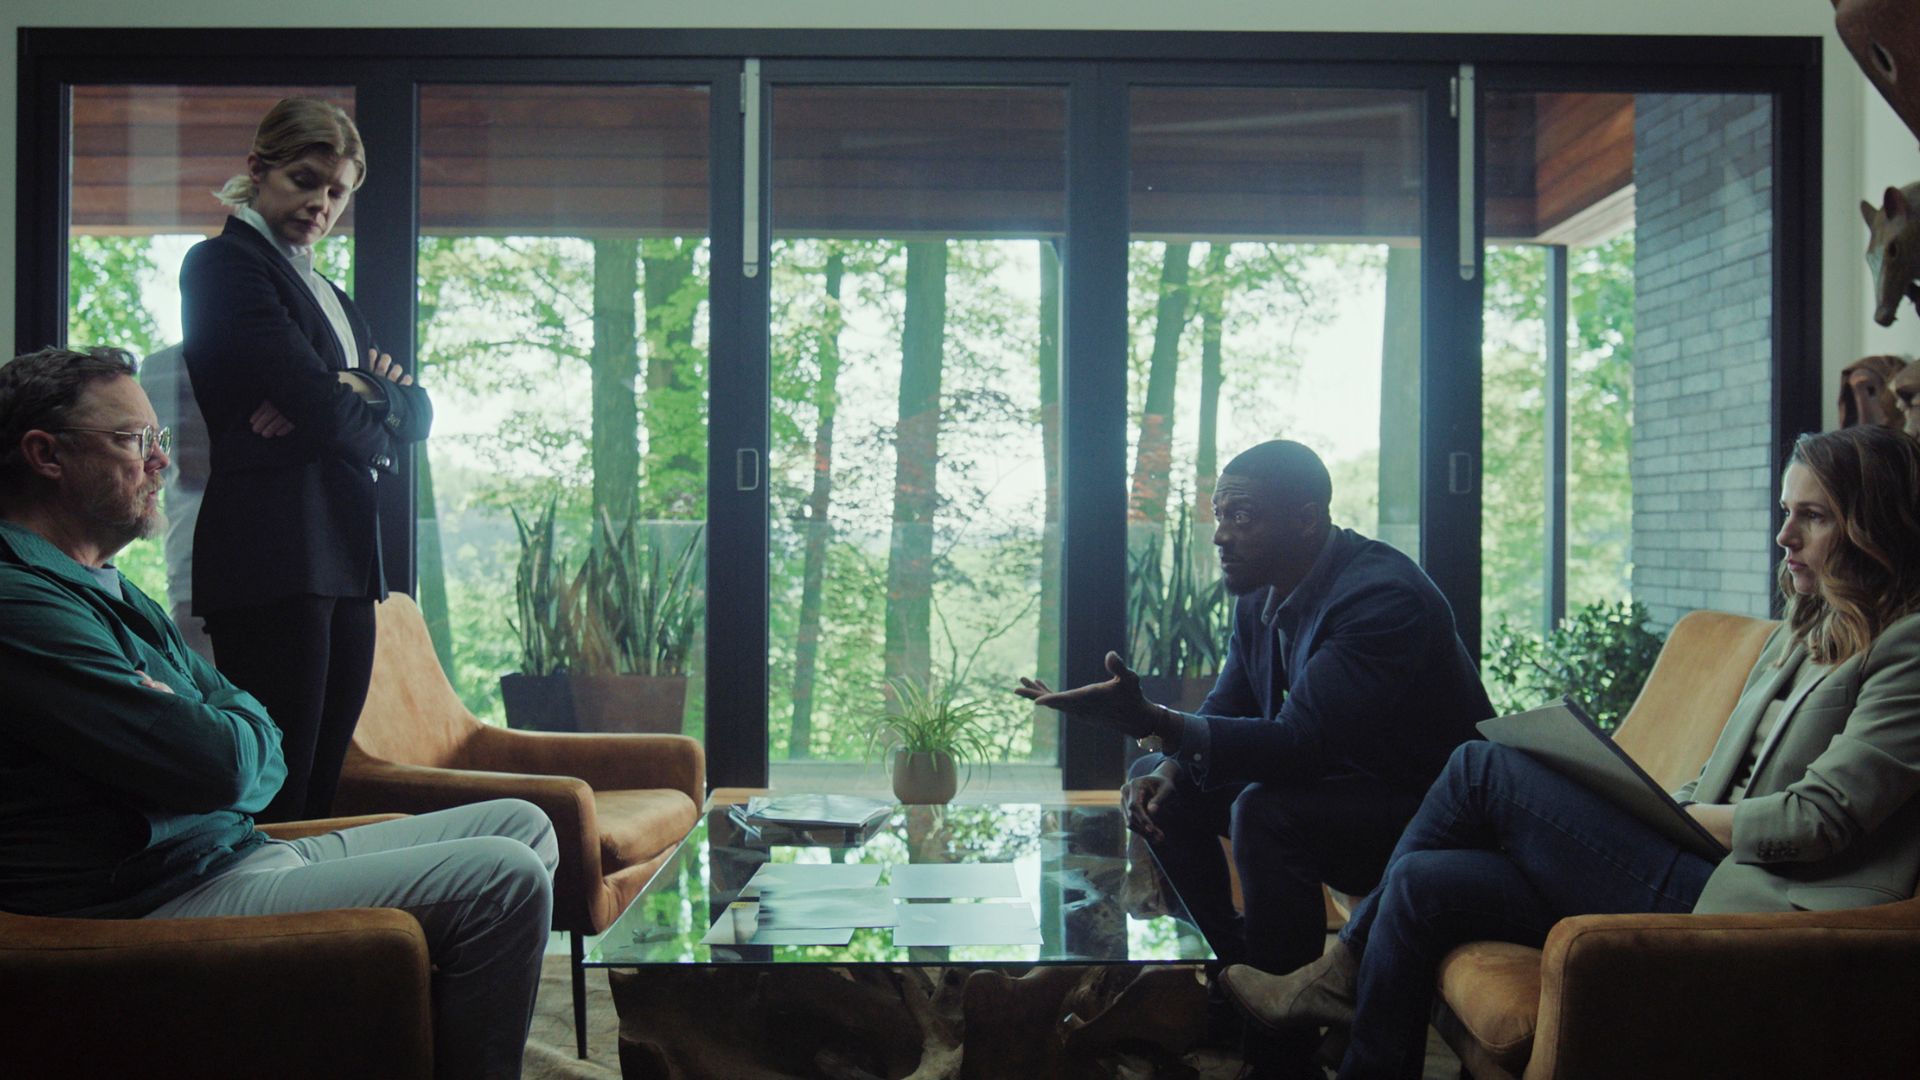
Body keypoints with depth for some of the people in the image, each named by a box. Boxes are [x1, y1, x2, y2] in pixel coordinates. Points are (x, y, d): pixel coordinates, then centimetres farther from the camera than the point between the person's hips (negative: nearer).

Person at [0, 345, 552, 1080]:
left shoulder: (112, 592, 18)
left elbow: (264, 747, 15)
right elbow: (223, 766, -23)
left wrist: (203, 730, -8)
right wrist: (230, 725, 0)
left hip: (238, 852, 11)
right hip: (160, 900, -11)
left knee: (522, 826, 11)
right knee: (505, 879, -21)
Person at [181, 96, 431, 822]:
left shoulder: (330, 295, 26)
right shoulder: (224, 262, 1)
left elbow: (417, 412, 13)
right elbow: (318, 403, -12)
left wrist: (361, 392, -7)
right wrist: (374, 411, 8)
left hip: (345, 560, 8)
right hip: (272, 553, -8)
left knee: (323, 787, 4)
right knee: (272, 794, -9)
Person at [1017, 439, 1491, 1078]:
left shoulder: (1383, 597, -28)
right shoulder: (1261, 597, 0)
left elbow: (1296, 743, -37)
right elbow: (1227, 709, 8)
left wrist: (1154, 723, -47)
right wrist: (1169, 765, -15)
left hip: (1426, 808, -9)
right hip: (1334, 779, 9)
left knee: (1267, 812, -34)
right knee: (1159, 782, 1)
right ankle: (1239, 968, 9)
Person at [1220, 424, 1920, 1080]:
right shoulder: (1804, 635, 22)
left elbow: (1817, 819, -15)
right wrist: (1635, 815, 2)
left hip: (1731, 908, -8)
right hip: (1702, 882, 9)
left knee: (1484, 769, -12)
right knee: (1424, 884, -7)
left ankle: (1343, 969, 4)